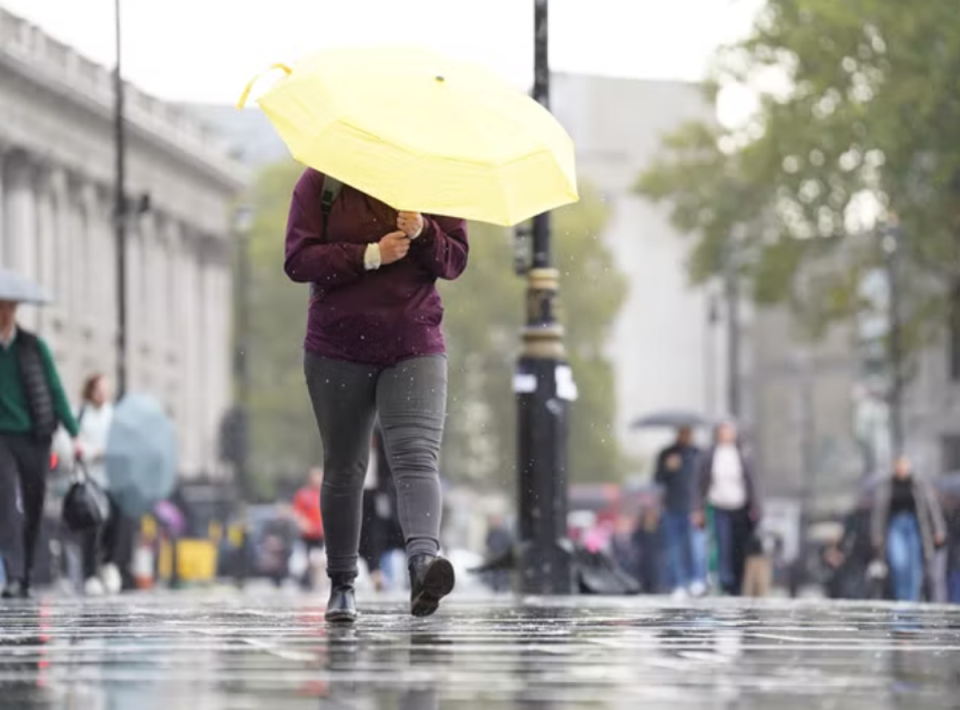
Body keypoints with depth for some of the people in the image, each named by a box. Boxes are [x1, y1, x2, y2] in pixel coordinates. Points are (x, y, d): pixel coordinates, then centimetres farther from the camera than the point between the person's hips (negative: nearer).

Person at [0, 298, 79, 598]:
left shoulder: (34, 346, 5)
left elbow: (55, 391, 7)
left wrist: (73, 433, 2)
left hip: (34, 438, 2)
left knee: (32, 511, 5)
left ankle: (25, 579, 17)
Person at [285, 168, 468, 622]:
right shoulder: (320, 182, 1)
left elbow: (455, 261, 4)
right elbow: (298, 261, -8)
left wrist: (422, 233, -17)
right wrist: (370, 255, -19)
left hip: (414, 351, 0)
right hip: (337, 351, 0)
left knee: (417, 456, -20)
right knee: (343, 469, 8)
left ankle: (423, 560, -38)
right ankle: (341, 585, 19)